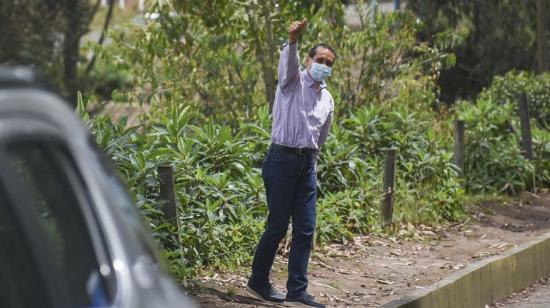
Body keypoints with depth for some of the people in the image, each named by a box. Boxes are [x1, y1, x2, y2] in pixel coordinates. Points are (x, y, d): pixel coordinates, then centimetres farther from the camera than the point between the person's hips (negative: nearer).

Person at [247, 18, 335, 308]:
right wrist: (292, 41, -45)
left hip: (306, 164, 6)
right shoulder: (293, 82, -2)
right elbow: (288, 63, -26)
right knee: (277, 226, -3)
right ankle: (258, 280, 14)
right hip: (282, 159, -6)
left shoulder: (327, 99, 16)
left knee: (305, 228, 2)